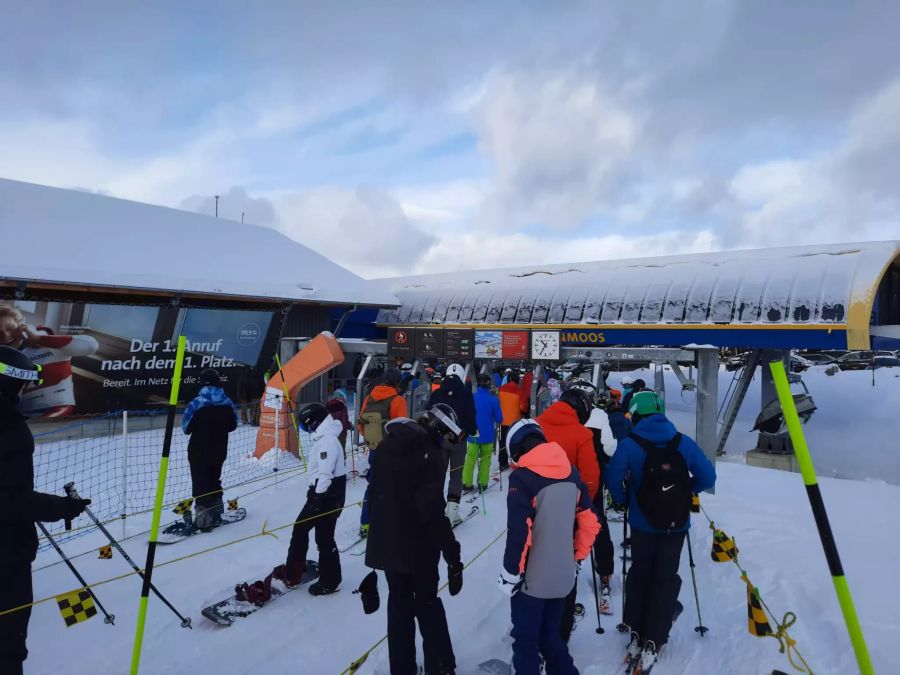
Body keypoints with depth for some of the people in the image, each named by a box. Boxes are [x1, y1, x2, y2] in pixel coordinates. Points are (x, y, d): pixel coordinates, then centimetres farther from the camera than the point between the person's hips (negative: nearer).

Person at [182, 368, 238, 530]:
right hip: (220, 450, 5)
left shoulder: (197, 403, -18)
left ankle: (203, 515, 3)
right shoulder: (227, 403, -5)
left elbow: (186, 428, -9)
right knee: (214, 480, 20)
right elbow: (232, 425, 5)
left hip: (199, 451, -5)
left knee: (200, 483, 4)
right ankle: (216, 513, 29)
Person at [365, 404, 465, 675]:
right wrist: (452, 554, -19)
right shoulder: (430, 455, -20)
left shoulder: (386, 447, 3)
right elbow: (432, 512, -25)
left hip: (386, 542, 6)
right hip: (419, 546, -6)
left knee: (399, 602, 19)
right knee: (427, 604, 14)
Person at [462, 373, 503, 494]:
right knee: (485, 459, 13)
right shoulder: (494, 399, -12)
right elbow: (499, 419, -6)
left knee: (470, 459, 9)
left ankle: (467, 484, 10)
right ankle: (482, 484, 16)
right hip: (488, 435, -1)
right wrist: (495, 427, 15)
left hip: (473, 435, 1)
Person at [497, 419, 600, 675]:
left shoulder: (522, 478, -18)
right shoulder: (570, 473, 1)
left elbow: (519, 533, -23)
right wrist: (576, 558, 18)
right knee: (551, 636, 22)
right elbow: (590, 523, 7)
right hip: (562, 576, 6)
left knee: (526, 640, 11)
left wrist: (510, 572, -10)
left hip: (531, 578, -6)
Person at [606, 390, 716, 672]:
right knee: (666, 579, 14)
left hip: (642, 523, -1)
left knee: (639, 575, 18)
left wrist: (623, 500, -1)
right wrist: (684, 490, 13)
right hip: (677, 524, 1)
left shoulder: (629, 445, -14)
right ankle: (652, 643, 14)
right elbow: (707, 478, -4)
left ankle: (636, 636, 23)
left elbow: (613, 478, -21)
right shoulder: (684, 442, -7)